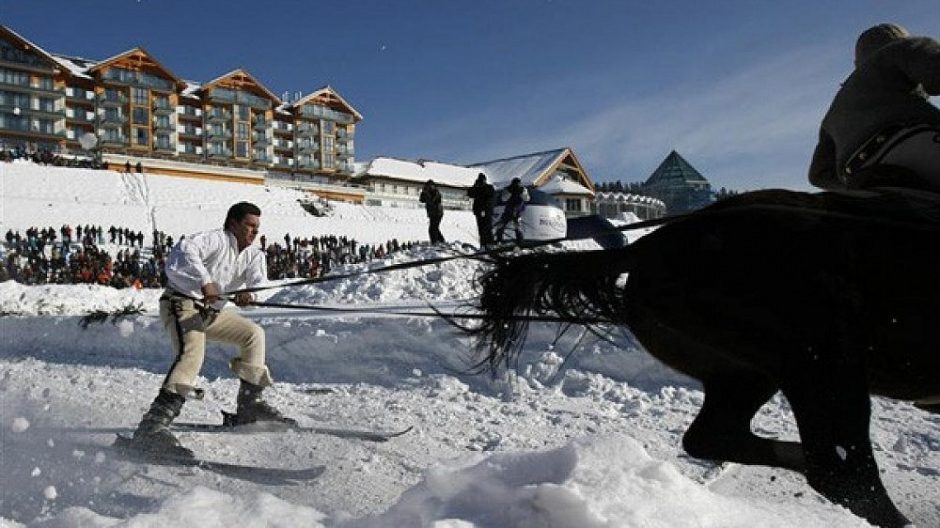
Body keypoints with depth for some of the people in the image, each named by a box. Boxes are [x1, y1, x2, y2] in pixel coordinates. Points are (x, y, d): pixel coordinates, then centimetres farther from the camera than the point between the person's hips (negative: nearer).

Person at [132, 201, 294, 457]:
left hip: (211, 311, 9)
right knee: (192, 352, -31)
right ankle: (152, 426, -40)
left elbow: (260, 280, -9)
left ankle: (250, 404, 15)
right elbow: (186, 248, -31)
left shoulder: (254, 255, 9)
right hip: (182, 302, -9)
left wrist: (249, 294, -32)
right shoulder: (218, 239, -13)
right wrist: (204, 281, -43)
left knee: (254, 333, 11)